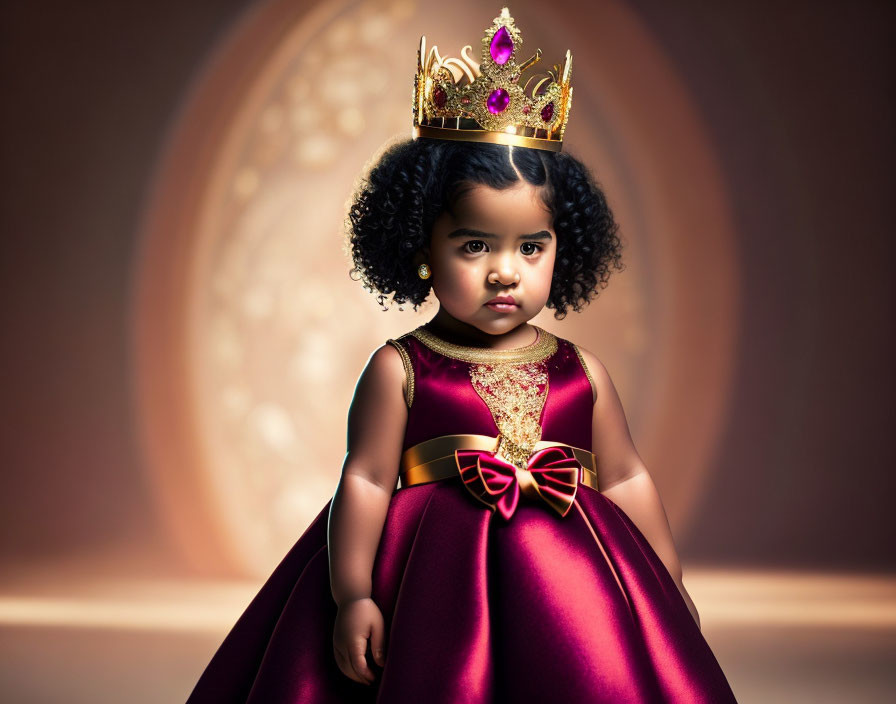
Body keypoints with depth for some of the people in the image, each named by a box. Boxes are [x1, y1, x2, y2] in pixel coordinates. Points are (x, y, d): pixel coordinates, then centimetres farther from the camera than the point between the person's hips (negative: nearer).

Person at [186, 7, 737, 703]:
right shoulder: (400, 370, -3)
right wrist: (352, 594, -14)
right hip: (435, 581, -3)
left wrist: (670, 593, 15)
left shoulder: (581, 373, 7)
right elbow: (366, 481, -6)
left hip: (565, 572, 3)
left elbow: (627, 482, 13)